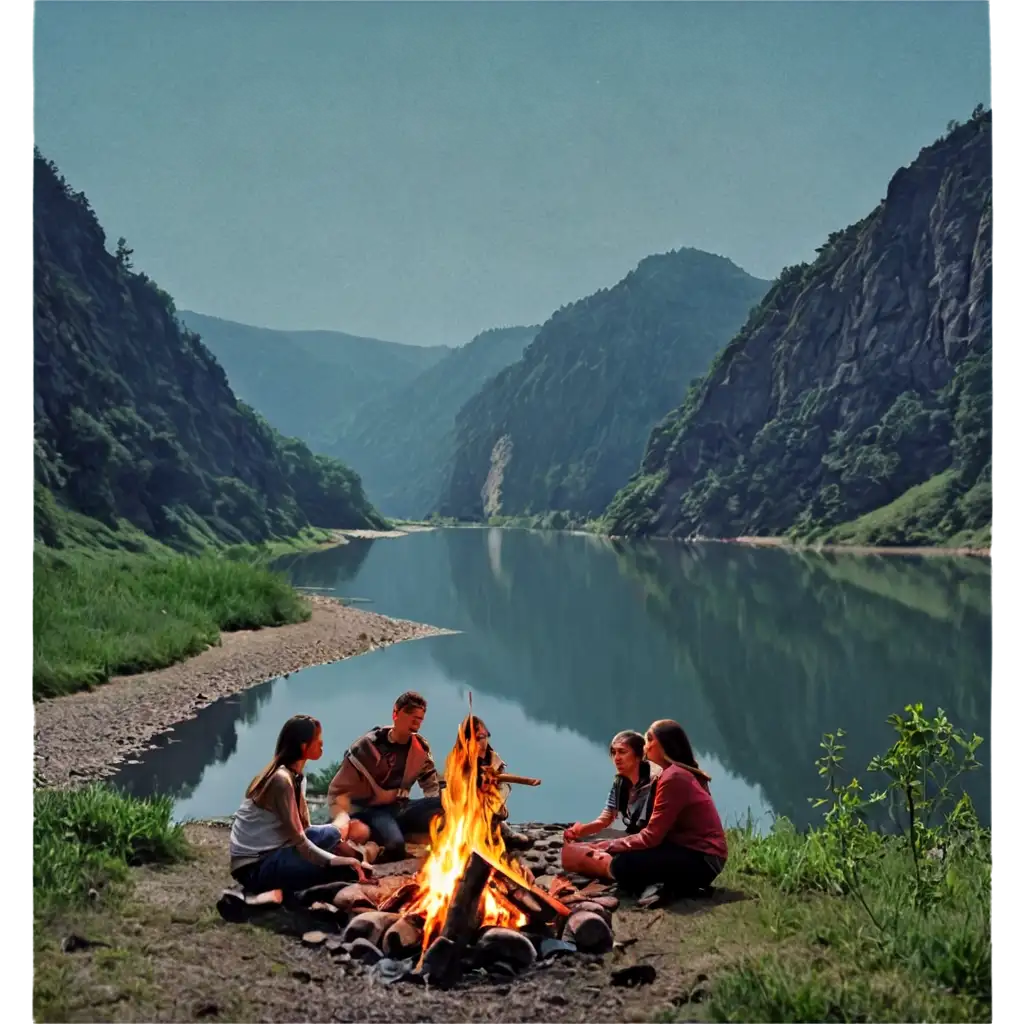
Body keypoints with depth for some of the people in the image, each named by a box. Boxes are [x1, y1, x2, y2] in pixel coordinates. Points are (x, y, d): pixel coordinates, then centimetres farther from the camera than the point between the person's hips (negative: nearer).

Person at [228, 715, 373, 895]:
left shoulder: (296, 776, 7)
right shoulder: (282, 780, -21)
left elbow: (303, 829, 5)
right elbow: (299, 841, -21)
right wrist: (345, 861, -23)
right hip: (253, 867, -9)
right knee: (339, 870, -21)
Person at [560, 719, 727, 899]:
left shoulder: (673, 777, -17)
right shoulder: (680, 773, 15)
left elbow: (651, 837, -18)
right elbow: (657, 833, 11)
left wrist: (606, 847, -9)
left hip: (702, 859, -10)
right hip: (694, 851, 10)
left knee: (623, 865, -23)